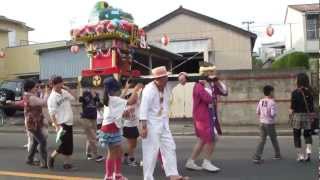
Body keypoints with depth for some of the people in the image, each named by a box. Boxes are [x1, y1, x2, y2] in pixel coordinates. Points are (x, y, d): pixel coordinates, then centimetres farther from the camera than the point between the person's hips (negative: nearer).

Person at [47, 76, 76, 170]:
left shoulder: (64, 92, 6)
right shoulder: (52, 97, -14)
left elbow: (73, 97, 20)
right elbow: (52, 114, -17)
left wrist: (67, 89, 5)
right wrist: (57, 126, -24)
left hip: (69, 123, 7)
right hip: (61, 124, -7)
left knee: (69, 144, 10)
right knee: (64, 143, -9)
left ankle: (67, 163, 18)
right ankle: (52, 157, 13)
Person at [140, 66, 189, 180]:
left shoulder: (166, 87, 7)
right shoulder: (149, 89, -17)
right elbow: (144, 108, -21)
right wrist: (143, 127, -26)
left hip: (163, 123, 8)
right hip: (151, 124, -8)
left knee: (170, 147, 9)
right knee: (151, 150, -4)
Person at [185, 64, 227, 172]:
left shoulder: (212, 85, 10)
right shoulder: (199, 86, -17)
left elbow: (225, 92, 10)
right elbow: (208, 99, -29)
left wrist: (218, 81, 0)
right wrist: (206, 85, -22)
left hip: (211, 116, 9)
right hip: (203, 117, -9)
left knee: (203, 140, 14)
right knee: (212, 139, -6)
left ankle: (190, 162, 22)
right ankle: (206, 163, 11)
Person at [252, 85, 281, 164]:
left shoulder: (261, 101, 3)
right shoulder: (272, 102, -14)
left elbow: (257, 112, 7)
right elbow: (273, 113, -20)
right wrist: (274, 115, 1)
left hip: (262, 122, 5)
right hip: (270, 123, -5)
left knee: (262, 140, 5)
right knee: (274, 139, 14)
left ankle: (257, 157, -5)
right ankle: (277, 155, 32)